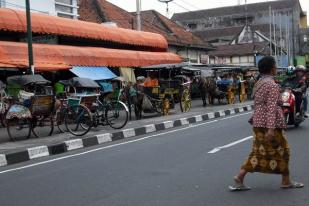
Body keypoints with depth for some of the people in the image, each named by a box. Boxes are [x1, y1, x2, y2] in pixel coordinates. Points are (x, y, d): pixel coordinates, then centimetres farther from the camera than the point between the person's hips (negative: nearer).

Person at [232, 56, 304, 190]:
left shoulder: (259, 83, 12)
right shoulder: (272, 85, -15)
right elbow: (271, 107, -22)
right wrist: (271, 128, -27)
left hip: (258, 123, 8)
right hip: (269, 123, -8)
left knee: (259, 152, 11)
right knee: (281, 150, 6)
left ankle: (240, 177, 3)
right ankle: (286, 181, 18)